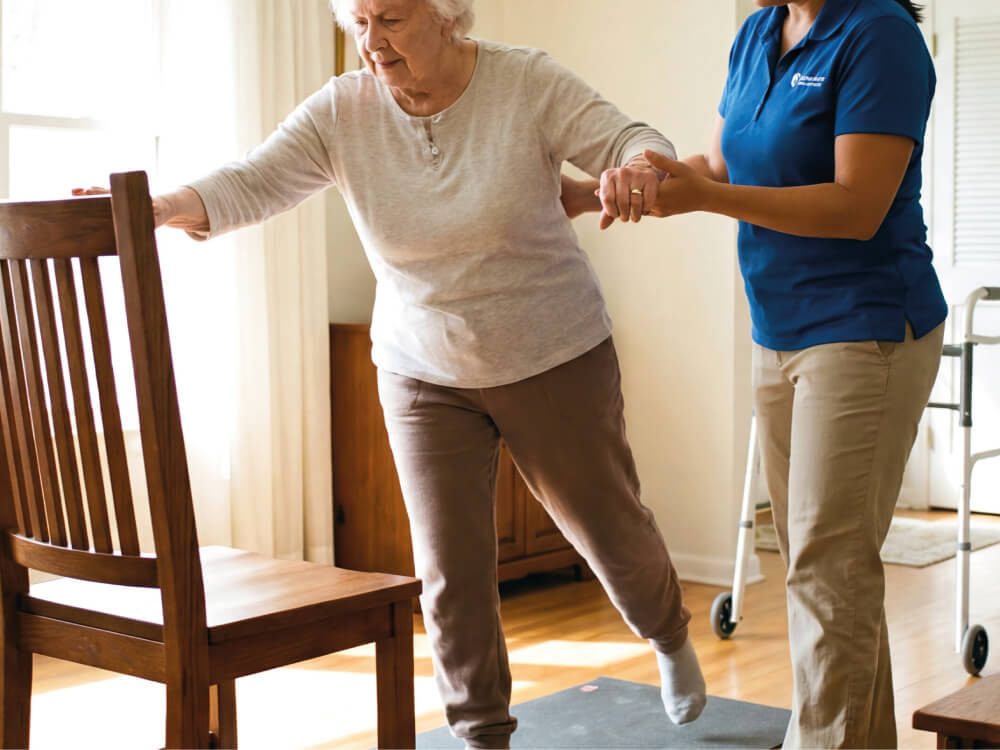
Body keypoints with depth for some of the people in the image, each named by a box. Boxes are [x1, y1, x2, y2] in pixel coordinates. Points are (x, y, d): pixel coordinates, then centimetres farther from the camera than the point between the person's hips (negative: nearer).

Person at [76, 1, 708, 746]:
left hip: (554, 359, -1)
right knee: (450, 567, 1)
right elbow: (251, 183, -17)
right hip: (423, 372, 2)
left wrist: (637, 167, -43)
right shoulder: (340, 111, -9)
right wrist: (151, 208, -36)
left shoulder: (528, 84, -14)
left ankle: (671, 638, 48)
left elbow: (635, 138, -18)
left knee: (609, 527, 14)